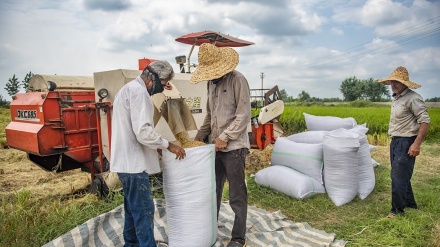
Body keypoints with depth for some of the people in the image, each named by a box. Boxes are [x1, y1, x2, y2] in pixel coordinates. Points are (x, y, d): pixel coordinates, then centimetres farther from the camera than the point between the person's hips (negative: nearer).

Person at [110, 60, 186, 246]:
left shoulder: (129, 88, 17)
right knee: (144, 210, -3)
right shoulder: (139, 91, -17)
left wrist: (155, 146, 14)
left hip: (126, 159, 11)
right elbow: (143, 132, -25)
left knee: (134, 208, 21)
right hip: (133, 161, -11)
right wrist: (168, 145, -13)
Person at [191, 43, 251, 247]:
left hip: (233, 147, -7)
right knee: (212, 191, 16)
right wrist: (200, 135, 12)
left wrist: (225, 137, -15)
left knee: (237, 196, 4)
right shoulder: (212, 83, 13)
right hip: (215, 146, 7)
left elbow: (243, 115, -15)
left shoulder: (237, 80, -10)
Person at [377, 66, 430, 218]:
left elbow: (425, 121, -18)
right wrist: (394, 141, 17)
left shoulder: (413, 98, -14)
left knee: (399, 176, -7)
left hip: (406, 142, -9)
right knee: (401, 175, 17)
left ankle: (397, 210, 5)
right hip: (395, 141, 9)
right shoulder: (396, 98, 14)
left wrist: (417, 144, -22)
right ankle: (410, 204, 32)